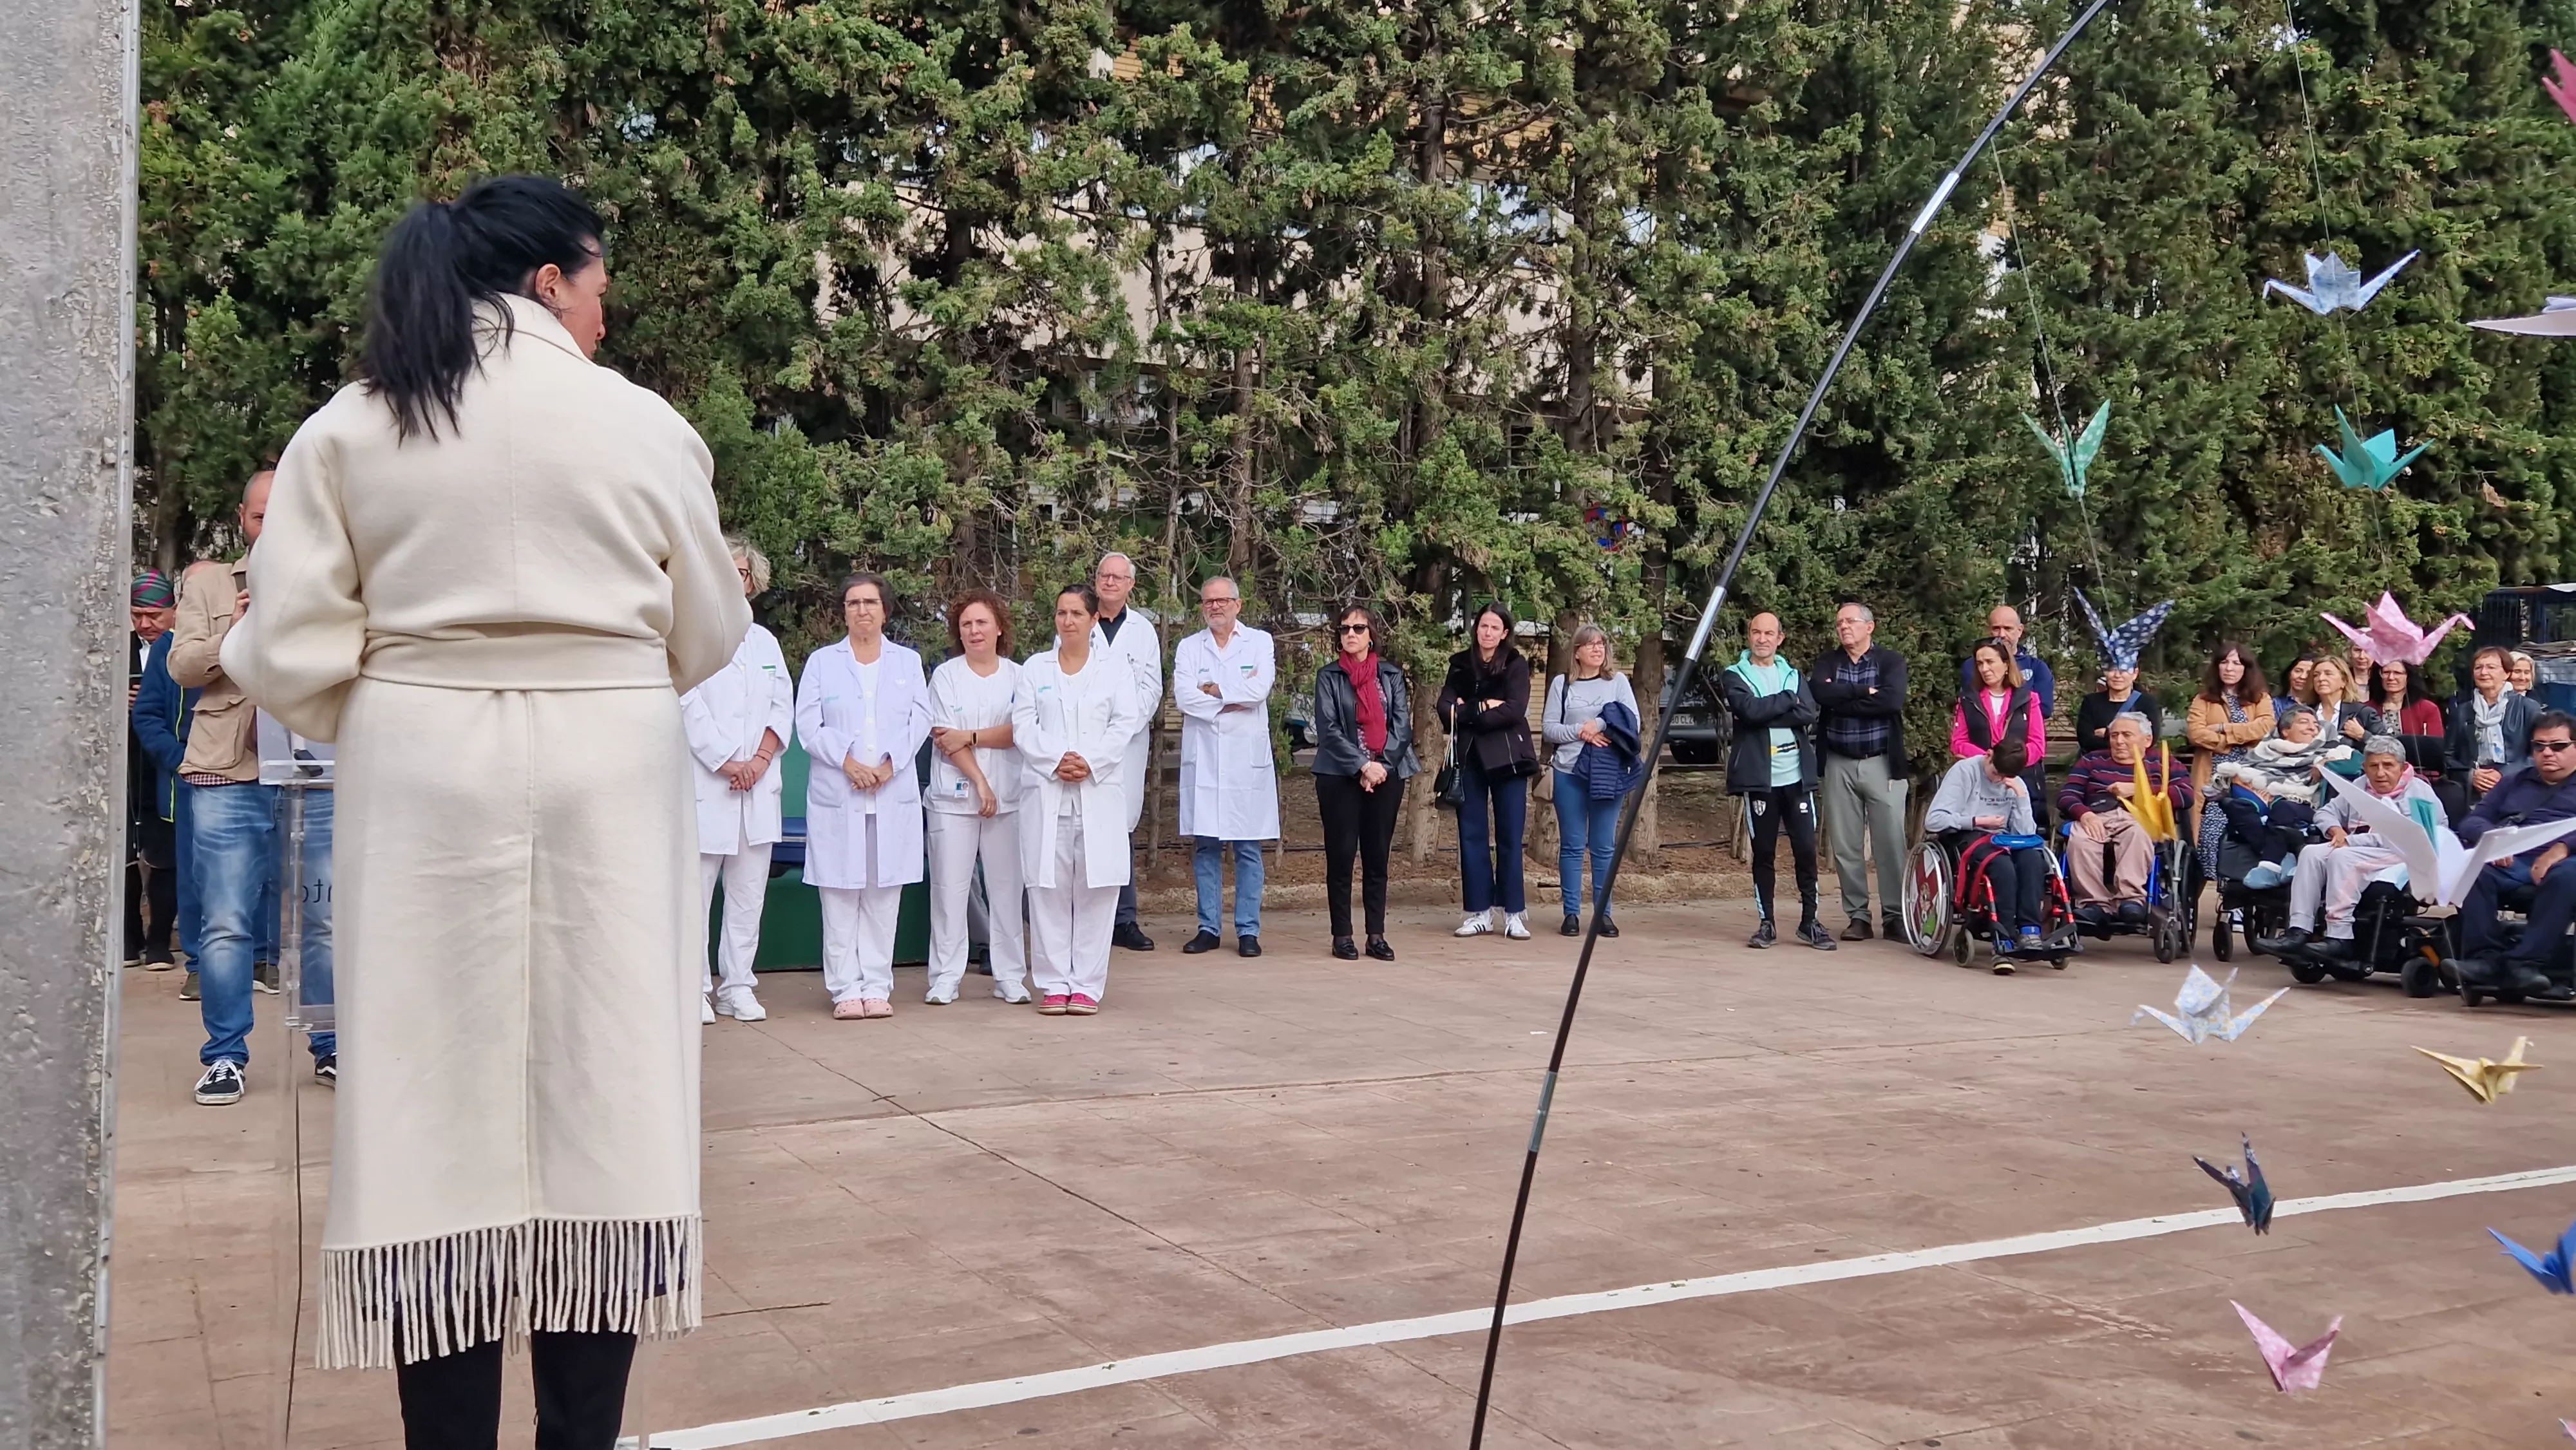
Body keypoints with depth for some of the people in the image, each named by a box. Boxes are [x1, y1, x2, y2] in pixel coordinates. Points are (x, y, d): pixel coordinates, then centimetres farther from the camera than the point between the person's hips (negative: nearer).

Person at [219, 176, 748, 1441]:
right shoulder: (643, 426, -1)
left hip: (422, 784, 1)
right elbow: (711, 638, 6)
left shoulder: (348, 430, 1)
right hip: (607, 781, -1)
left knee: (439, 1108, 6)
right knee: (597, 1109, 6)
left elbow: (288, 656, -4)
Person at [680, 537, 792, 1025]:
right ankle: (695, 988, 2)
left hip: (758, 789, 5)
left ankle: (738, 985, 10)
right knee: (696, 889, -5)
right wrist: (726, 762, -10)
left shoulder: (764, 641, 18)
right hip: (704, 784, -5)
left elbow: (783, 707, 12)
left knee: (749, 892, 5)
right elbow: (688, 706, -7)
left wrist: (760, 760, -3)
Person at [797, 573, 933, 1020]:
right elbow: (808, 724, 1)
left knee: (884, 893, 2)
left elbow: (920, 719, 4)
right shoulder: (822, 662, 9)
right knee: (840, 895, -2)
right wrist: (847, 761, -12)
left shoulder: (908, 661, 13)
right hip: (837, 795, -1)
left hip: (895, 794, 1)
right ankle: (846, 988, 3)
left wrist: (889, 764, -10)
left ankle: (877, 985, 7)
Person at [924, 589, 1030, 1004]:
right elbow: (945, 737, -4)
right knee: (950, 887, -1)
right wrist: (980, 782, -10)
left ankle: (1010, 976, 11)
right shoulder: (945, 675, 4)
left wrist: (969, 737, -12)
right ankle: (945, 977, 6)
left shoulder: (1018, 676, 7)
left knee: (1006, 885, 3)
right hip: (954, 796, -1)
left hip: (1008, 797, 1)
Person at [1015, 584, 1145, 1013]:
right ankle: (1054, 982, 7)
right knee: (1049, 888, 0)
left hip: (1099, 792, -1)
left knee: (1096, 889, -2)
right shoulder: (1034, 669, 13)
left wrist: (1089, 763, -13)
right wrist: (1055, 761, -12)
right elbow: (1023, 726, 3)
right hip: (1047, 791, 1)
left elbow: (1124, 725, 1)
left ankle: (1087, 985, 4)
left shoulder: (1116, 669, 11)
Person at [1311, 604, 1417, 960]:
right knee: (1341, 855, -1)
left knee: (1378, 856, 5)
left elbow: (1402, 725, 3)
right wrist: (1362, 765, -14)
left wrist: (1382, 765, -10)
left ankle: (1377, 935, 9)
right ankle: (1342, 936, 5)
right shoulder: (1329, 676, 3)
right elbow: (1329, 729, -6)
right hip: (1340, 776, -2)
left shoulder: (1391, 675, 10)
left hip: (1386, 775, 2)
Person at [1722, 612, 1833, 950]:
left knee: (1806, 849, 0)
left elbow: (1809, 714, -4)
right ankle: (1766, 923, 10)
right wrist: (1788, 700, -5)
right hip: (1759, 778, -2)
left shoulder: (1794, 675, 15)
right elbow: (1750, 709, -14)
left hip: (1797, 776, 2)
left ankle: (1810, 921, 9)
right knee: (1764, 852, 2)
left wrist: (1766, 714, -12)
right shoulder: (1734, 676, 6)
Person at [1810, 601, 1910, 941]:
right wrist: (1864, 692, -14)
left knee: (1891, 844, -3)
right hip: (1838, 765, 3)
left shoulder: (1891, 660, 1)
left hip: (1882, 763, -3)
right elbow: (1818, 692, -13)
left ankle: (1894, 916, 5)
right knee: (1845, 846, 4)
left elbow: (1893, 700, -18)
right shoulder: (1827, 662, 9)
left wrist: (1840, 700, -12)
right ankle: (1857, 916, 12)